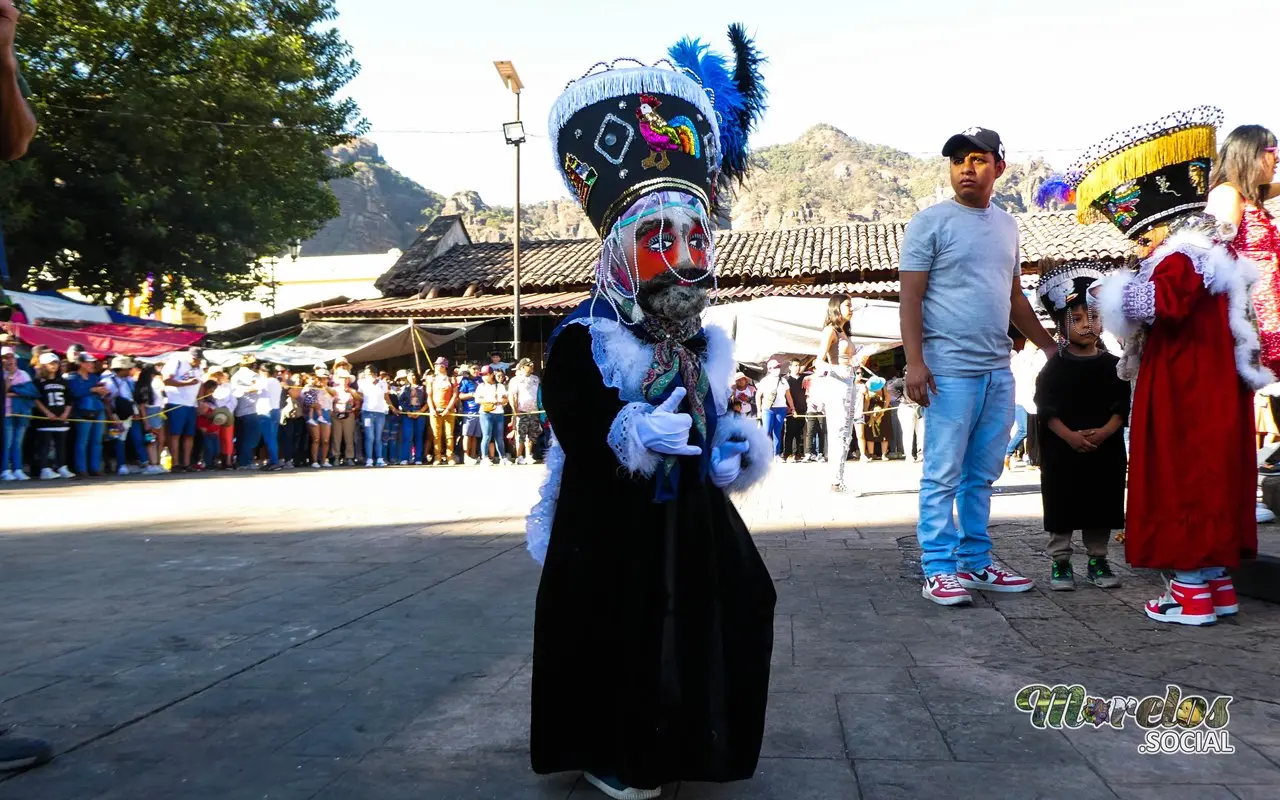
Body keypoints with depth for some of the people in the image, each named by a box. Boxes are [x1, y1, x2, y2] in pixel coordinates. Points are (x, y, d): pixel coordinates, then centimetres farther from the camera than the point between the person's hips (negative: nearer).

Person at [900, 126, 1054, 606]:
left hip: (998, 371, 6)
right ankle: (938, 570, 3)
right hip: (950, 370, -6)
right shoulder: (930, 222, -3)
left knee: (982, 476, 11)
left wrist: (1052, 348, 23)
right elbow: (910, 298, -8)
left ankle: (975, 563, 19)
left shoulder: (1006, 225, 16)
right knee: (944, 476, -3)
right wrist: (914, 362, -16)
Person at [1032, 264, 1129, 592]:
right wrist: (1070, 436, -18)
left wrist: (1104, 432, -15)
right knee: (1061, 506, 3)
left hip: (1104, 450, 2)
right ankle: (1060, 562, 13)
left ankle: (1097, 561, 22)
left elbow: (1121, 406, 0)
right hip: (1061, 450, -2)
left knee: (1101, 506, 9)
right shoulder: (1055, 368, -1)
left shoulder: (1112, 365, 5)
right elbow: (1046, 408, -7)